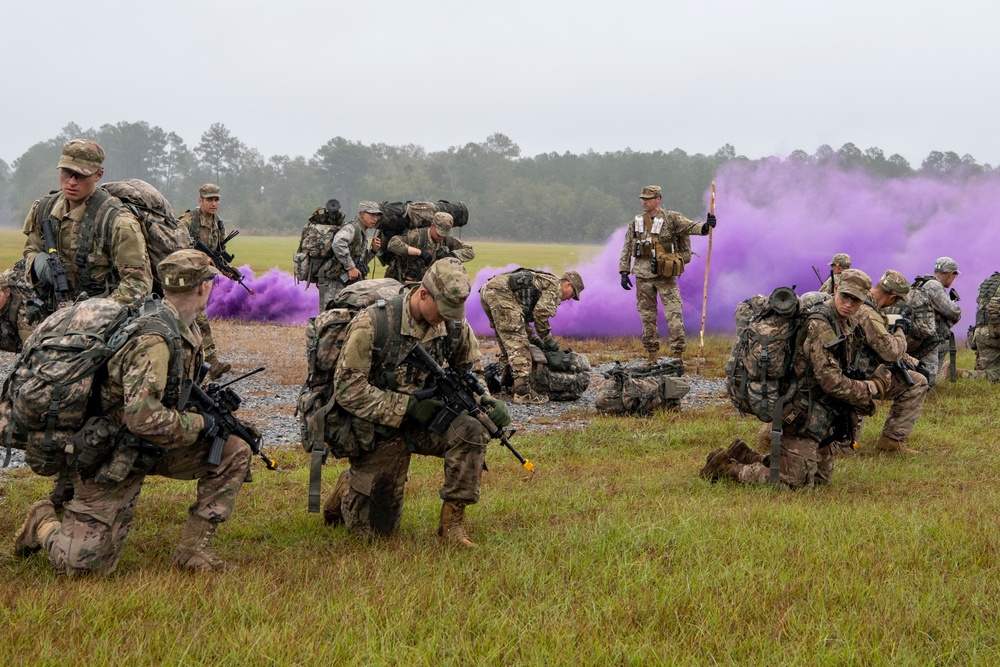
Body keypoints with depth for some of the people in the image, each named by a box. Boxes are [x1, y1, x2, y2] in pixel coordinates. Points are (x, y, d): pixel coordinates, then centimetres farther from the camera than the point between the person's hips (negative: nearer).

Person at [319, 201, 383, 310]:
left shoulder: (360, 232, 20)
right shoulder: (351, 228, -9)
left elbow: (361, 262, 25)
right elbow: (338, 243, -31)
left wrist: (372, 250, 7)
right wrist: (351, 267, -28)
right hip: (334, 282, -10)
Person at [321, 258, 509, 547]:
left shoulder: (454, 326, -6)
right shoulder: (373, 324, -22)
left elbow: (471, 371, 11)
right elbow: (347, 388, -22)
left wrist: (488, 401, -11)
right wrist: (408, 406, -26)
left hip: (424, 421, 4)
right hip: (379, 431, -4)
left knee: (471, 430, -28)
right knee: (378, 528, 0)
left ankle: (452, 520, -14)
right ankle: (347, 491, 35)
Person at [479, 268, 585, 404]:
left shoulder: (542, 282, 33)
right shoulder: (556, 287, 5)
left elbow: (523, 316, 34)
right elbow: (541, 313, -8)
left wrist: (535, 339, 28)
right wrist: (548, 340, 4)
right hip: (501, 292, -10)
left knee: (506, 341, 20)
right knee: (518, 343, -11)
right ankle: (523, 391, -16)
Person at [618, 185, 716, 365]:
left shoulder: (671, 218, -2)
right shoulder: (636, 223, 9)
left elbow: (690, 227, -16)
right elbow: (627, 250, 12)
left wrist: (705, 226, -37)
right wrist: (624, 272, 5)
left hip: (665, 275, -3)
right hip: (643, 275, 4)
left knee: (674, 314, -9)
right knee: (647, 316, 8)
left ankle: (678, 353, -7)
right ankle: (652, 354, 17)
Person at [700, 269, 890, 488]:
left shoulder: (847, 326, 10)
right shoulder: (820, 327, -21)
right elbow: (831, 382, -24)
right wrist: (873, 387, -12)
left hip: (818, 418, 10)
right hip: (803, 417, -10)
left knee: (822, 477, 19)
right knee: (796, 482, -8)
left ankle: (743, 456, 20)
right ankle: (725, 467, 4)